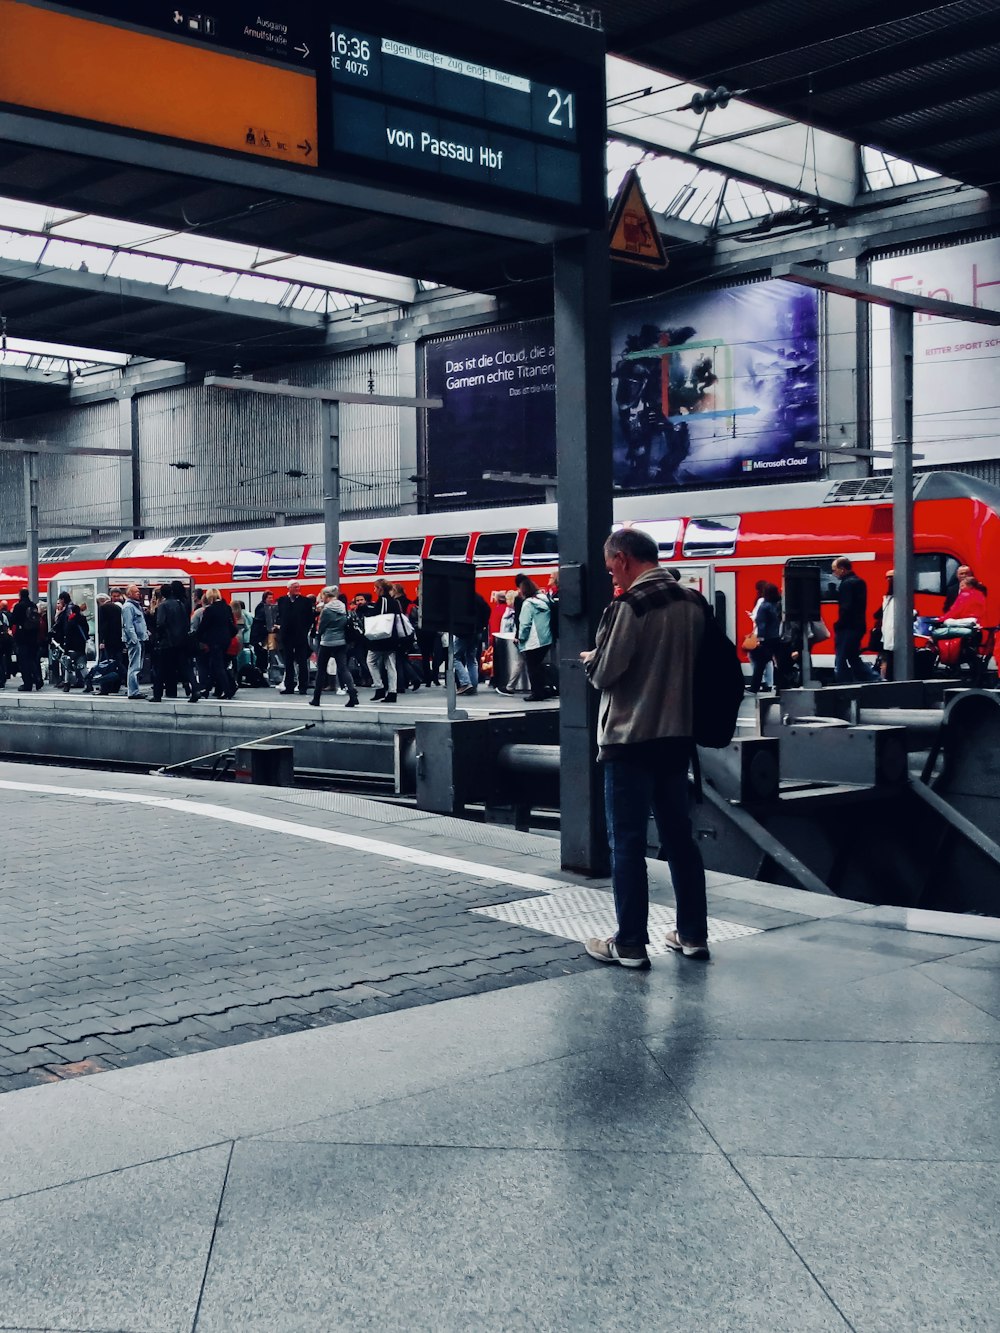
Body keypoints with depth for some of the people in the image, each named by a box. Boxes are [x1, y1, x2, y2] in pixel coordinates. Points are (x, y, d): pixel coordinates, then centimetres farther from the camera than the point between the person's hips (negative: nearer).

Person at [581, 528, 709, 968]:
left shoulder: (629, 605, -16)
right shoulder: (693, 603, 6)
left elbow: (604, 673, -16)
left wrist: (589, 660, 6)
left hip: (629, 738, -7)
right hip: (677, 734, 7)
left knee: (627, 841, 1)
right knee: (679, 835, 15)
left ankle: (630, 944, 5)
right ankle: (693, 934, 20)